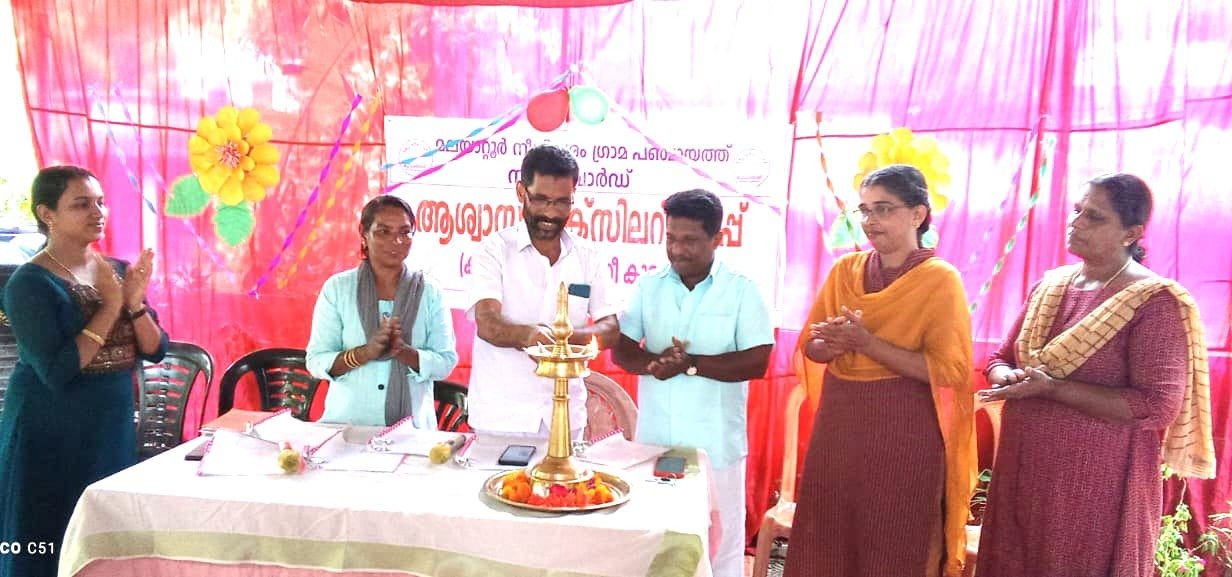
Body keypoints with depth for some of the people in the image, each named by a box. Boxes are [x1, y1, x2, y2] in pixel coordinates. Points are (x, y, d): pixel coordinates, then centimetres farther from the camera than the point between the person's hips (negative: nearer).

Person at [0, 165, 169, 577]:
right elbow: (56, 372, -22)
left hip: (115, 428, 6)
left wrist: (134, 302, -15)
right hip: (52, 436, -6)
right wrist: (110, 306, -21)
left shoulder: (118, 271, 4)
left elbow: (156, 351, 1)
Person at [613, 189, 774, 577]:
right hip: (653, 438, 3)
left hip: (715, 443, -3)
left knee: (719, 545, 6)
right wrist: (652, 363, -18)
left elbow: (757, 362, -11)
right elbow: (620, 349, 4)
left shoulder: (742, 289, -4)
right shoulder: (648, 286, 6)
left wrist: (691, 363, -18)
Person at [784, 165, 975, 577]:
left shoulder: (940, 279, -9)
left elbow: (949, 369, -16)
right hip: (837, 427, 5)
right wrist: (835, 344, -16)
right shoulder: (845, 270, 5)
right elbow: (810, 346, 7)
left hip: (904, 435, -4)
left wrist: (867, 343, -22)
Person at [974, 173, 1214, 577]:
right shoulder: (1051, 285, 7)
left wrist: (1051, 388, -23)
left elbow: (1157, 406, -19)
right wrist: (1011, 379, -11)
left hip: (1097, 483, -6)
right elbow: (1001, 359, 13)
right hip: (1022, 470, 6)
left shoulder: (1155, 301, -12)